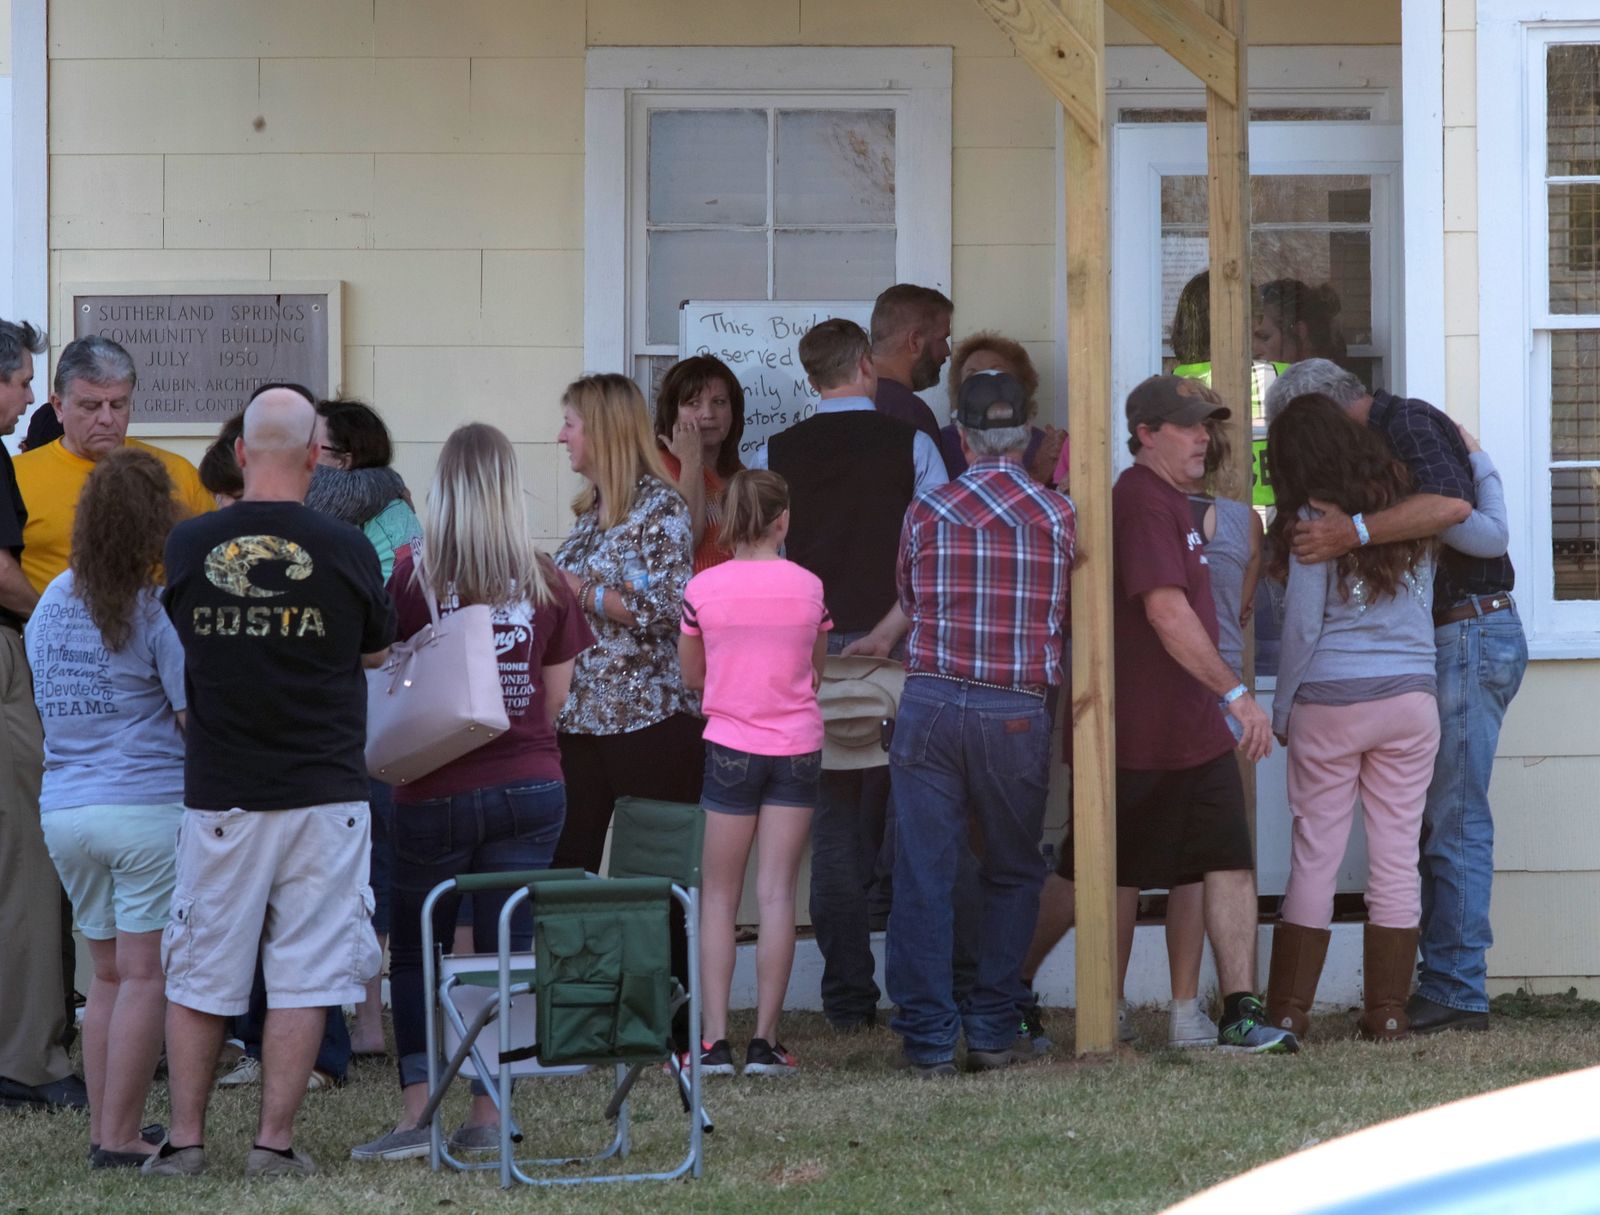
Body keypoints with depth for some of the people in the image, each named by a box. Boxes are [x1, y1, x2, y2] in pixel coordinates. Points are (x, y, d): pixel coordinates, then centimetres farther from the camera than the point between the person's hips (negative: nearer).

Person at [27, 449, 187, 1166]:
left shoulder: (50, 605, 8)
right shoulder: (159, 612, -12)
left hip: (63, 808, 6)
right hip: (148, 805, -6)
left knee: (109, 972, 15)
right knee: (145, 975, -1)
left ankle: (102, 1128, 15)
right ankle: (119, 1138, -3)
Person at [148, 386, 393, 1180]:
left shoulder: (189, 545, -4)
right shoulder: (345, 551, -7)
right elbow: (376, 651, 9)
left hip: (218, 794, 1)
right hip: (322, 792, -1)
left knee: (199, 976, 11)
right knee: (303, 976, 4)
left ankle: (185, 1138, 12)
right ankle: (275, 1142, 3)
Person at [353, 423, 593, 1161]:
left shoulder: (414, 577, -8)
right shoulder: (545, 582, 1)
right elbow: (555, 697, 8)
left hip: (439, 790, -2)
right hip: (532, 787, 2)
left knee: (416, 955, 8)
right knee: (507, 953, 6)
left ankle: (419, 1114, -2)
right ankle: (488, 1118, 4)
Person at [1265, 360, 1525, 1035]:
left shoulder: (1409, 422, -11)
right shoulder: (1386, 439, 21)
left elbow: (1451, 504, -31)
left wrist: (1353, 532, -36)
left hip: (1470, 637, -11)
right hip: (1445, 643, 11)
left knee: (1455, 820, -9)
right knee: (1434, 819, 11)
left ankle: (1457, 991, -8)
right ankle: (1443, 980, 12)